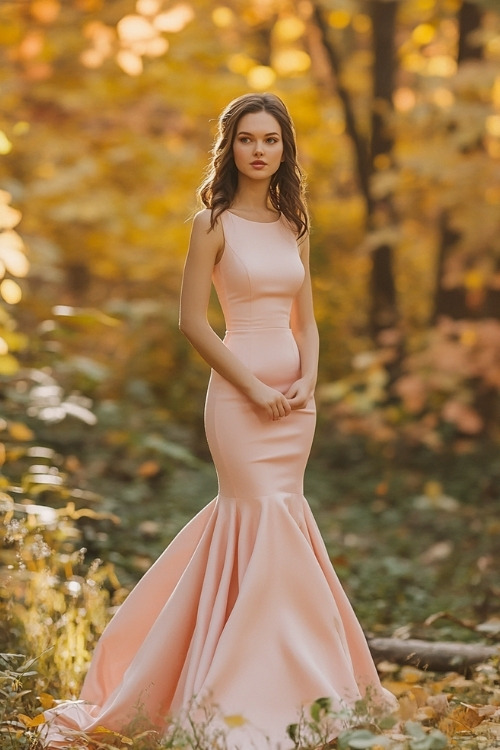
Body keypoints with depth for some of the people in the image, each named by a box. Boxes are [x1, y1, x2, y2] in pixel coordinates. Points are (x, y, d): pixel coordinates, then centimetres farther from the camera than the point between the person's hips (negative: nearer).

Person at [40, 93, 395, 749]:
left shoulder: (294, 227, 12)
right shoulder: (215, 223, -4)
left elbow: (305, 320, 15)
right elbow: (193, 321, -8)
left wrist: (307, 380, -4)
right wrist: (252, 387, -13)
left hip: (294, 395, 5)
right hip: (239, 392, -5)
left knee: (247, 518, 9)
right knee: (267, 527, -7)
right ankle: (267, 696, 1)